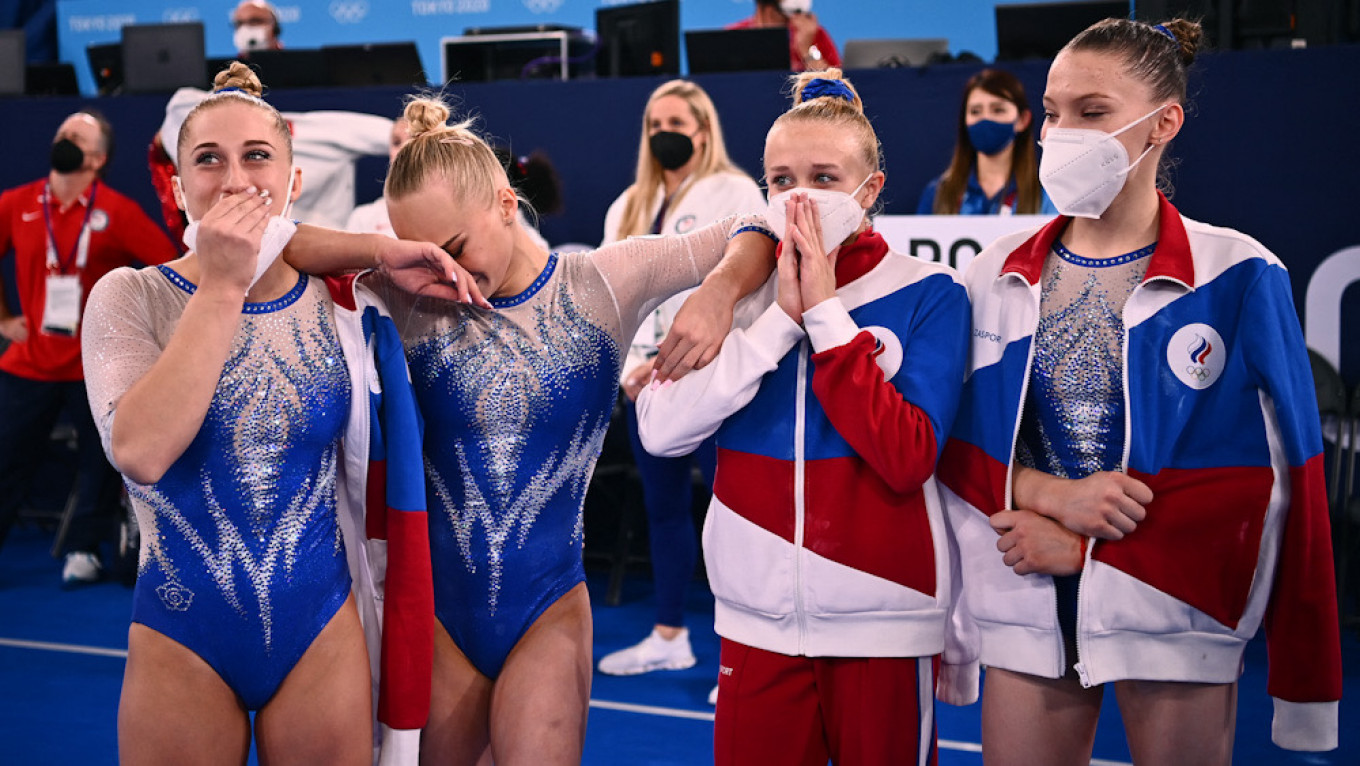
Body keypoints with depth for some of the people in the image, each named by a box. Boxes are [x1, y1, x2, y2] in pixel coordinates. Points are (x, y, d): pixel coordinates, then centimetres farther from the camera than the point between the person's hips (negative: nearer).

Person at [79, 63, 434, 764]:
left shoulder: (346, 311, 1)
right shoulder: (130, 299, -5)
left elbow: (375, 490, 7)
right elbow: (139, 451, -22)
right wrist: (221, 287, -21)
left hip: (323, 634, 2)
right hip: (181, 645, -1)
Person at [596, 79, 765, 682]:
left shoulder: (734, 194, -3)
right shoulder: (630, 206, 18)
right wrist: (630, 366, -2)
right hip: (646, 379, 7)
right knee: (663, 506, 12)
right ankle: (668, 637, 22)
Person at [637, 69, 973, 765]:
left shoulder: (927, 295, -4)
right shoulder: (739, 290, 5)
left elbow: (907, 458, -17)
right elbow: (661, 431, -9)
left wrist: (825, 314, -16)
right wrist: (780, 316, -14)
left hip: (882, 621, -2)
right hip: (755, 621, 3)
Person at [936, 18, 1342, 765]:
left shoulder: (1237, 278, -6)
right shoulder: (997, 277, 5)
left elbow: (1262, 480, -9)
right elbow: (958, 445, 4)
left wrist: (1083, 549, -12)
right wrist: (1052, 493, -16)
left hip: (1173, 613, -3)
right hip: (1028, 617, 3)